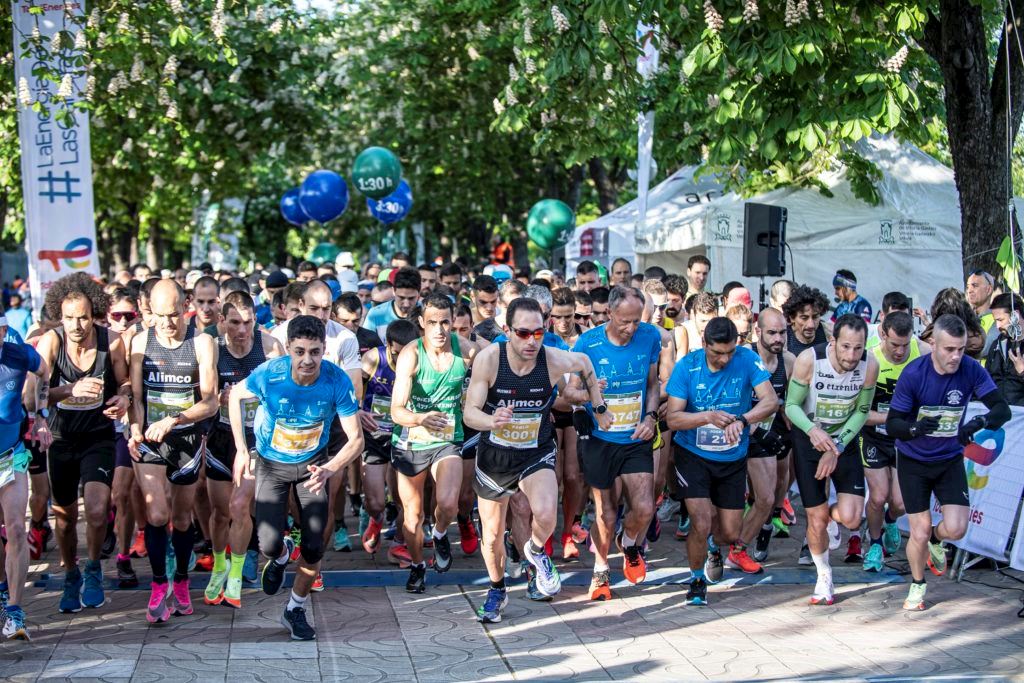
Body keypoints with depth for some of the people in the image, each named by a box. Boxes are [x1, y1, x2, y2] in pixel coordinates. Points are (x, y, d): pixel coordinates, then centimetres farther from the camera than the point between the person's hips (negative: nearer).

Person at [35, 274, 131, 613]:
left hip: (99, 436, -1)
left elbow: (124, 382, 3)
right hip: (61, 438, 2)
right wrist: (71, 390, -40)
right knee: (65, 517, 14)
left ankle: (93, 569, 7)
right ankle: (71, 578, 39)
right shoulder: (51, 342, -15)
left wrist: (123, 398, -20)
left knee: (97, 510, -20)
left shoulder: (112, 341, -14)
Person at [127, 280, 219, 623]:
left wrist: (173, 420, -23)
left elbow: (210, 403, -9)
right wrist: (136, 431, -15)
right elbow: (136, 395, 3)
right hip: (149, 439, 0)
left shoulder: (202, 343, -6)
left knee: (182, 517, 12)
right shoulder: (141, 341, 0)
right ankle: (158, 586, -1)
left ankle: (181, 582, 29)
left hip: (188, 439, 0)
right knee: (156, 515, -14)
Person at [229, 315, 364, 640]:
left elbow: (356, 439, -22)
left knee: (313, 547, -3)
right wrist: (241, 449, -8)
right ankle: (280, 556, 28)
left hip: (313, 464, 1)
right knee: (269, 544, -12)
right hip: (272, 464, 0)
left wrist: (329, 469, -39)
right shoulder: (269, 374, -26)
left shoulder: (338, 381, -26)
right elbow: (236, 396, -4)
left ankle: (295, 610, 23)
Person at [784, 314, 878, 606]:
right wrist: (813, 430, -36)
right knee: (816, 519, 2)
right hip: (808, 439, -1)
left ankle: (832, 515, 27)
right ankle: (824, 576, 29)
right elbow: (792, 405, -16)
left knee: (851, 518, -12)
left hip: (845, 440, 1)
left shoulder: (870, 365, -19)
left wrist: (837, 448, -16)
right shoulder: (809, 359, -25)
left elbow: (862, 411, -7)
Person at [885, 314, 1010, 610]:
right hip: (913, 461, -2)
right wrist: (915, 428, -41)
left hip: (950, 459, 2)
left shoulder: (971, 370, -16)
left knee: (955, 529, -12)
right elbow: (892, 424, -19)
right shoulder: (913, 373, -22)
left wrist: (980, 422, -42)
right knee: (920, 534, -4)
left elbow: (1002, 409, -21)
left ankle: (935, 540, 26)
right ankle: (917, 585, 26)